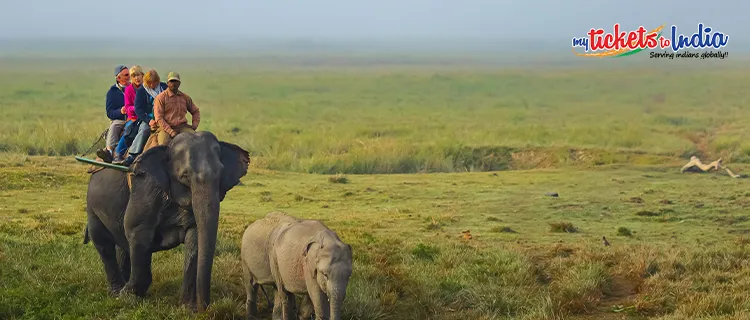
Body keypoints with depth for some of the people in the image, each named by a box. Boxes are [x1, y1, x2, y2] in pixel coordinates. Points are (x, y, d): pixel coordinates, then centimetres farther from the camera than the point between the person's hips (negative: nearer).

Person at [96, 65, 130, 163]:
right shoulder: (112, 92, 10)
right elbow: (110, 113, 3)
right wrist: (120, 111, -17)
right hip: (118, 120, 0)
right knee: (114, 126, -33)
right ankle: (109, 151, -54)